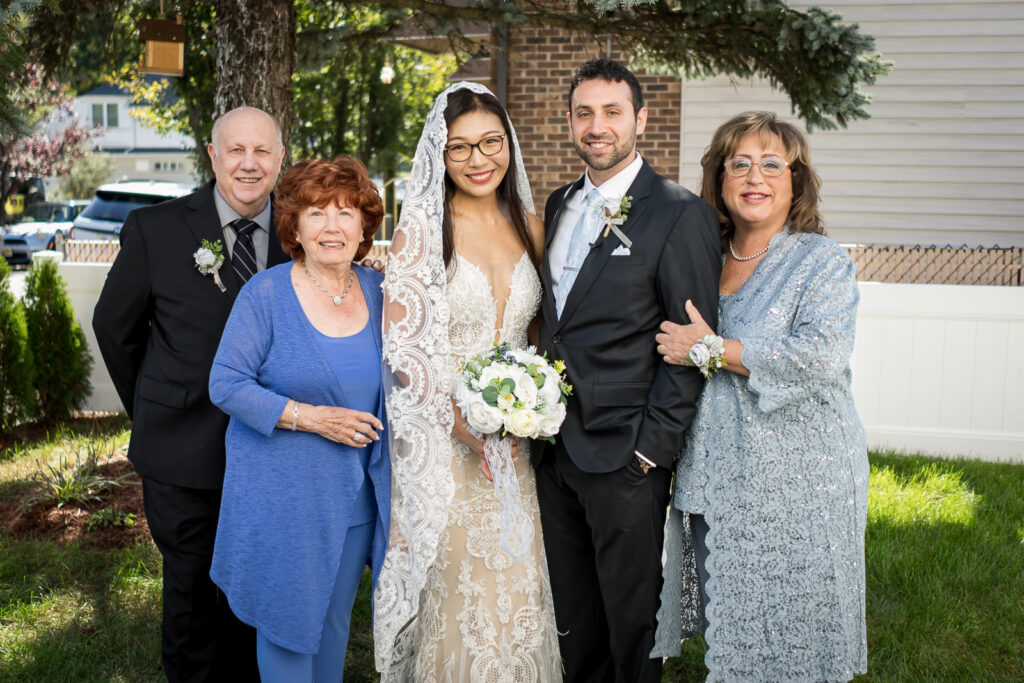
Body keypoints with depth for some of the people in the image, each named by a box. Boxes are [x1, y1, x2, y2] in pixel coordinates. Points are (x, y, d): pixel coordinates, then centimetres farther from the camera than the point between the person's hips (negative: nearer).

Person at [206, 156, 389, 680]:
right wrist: (309, 418, -21)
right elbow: (226, 383, -13)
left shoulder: (377, 291, 2)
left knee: (336, 615, 18)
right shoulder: (266, 293, -11)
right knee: (289, 617, 8)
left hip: (356, 494, 4)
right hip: (283, 494, -4)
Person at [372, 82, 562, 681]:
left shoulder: (529, 227, 7)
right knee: (455, 591, 3)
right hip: (442, 442, -4)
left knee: (515, 587, 10)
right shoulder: (422, 226, -7)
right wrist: (464, 422, -19)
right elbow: (401, 344, -11)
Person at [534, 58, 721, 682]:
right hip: (555, 445, 6)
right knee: (573, 613, 18)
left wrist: (651, 448, -15)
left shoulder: (681, 215, -11)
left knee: (632, 619, 9)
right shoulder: (560, 205, 12)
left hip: (625, 456, -6)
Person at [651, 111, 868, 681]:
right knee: (724, 630, 11)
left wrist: (710, 349, -17)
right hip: (714, 478, 5)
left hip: (797, 483, -4)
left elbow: (822, 356, -21)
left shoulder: (823, 263, -6)